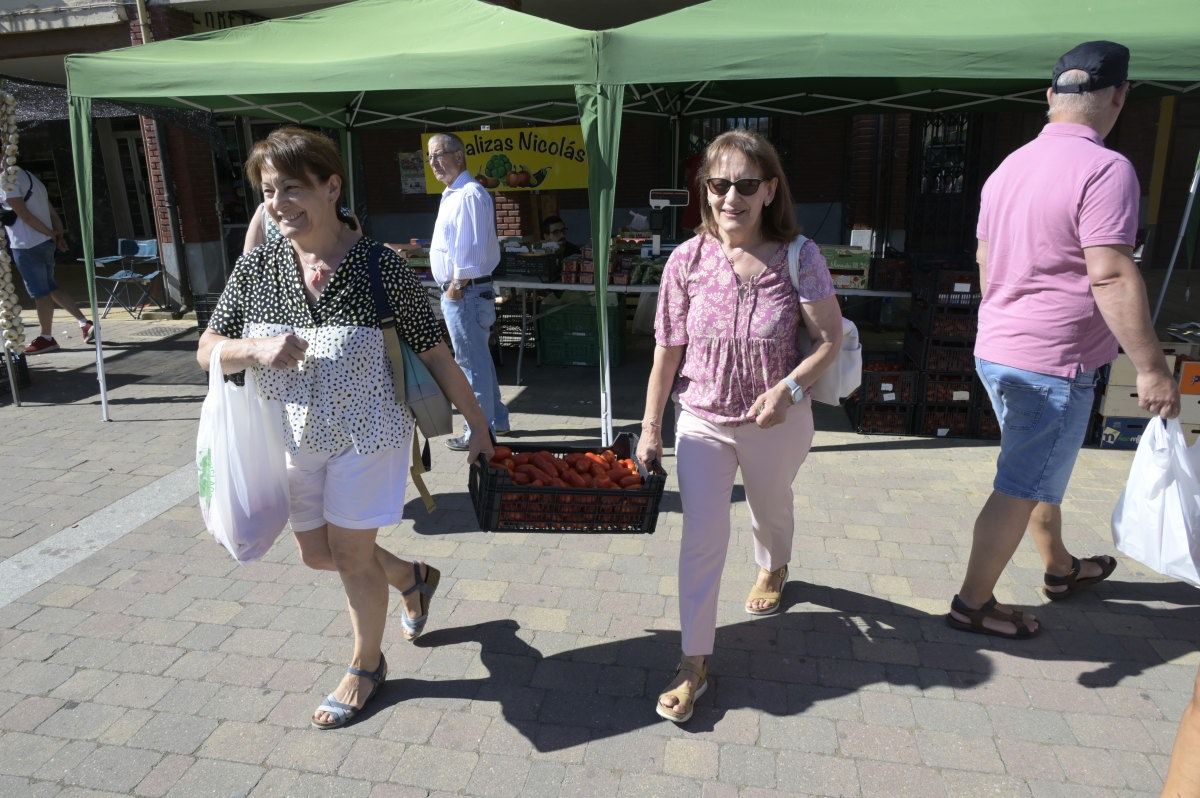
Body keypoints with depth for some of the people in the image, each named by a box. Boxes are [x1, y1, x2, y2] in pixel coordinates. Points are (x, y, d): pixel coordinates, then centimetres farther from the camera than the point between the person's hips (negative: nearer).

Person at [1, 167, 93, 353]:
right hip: (45, 243, 9)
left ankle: (47, 338, 7)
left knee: (39, 292, -1)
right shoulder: (31, 178, 17)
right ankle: (85, 323, 10)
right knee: (51, 287, 17)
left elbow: (24, 214, -17)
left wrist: (51, 233, -8)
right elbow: (52, 212, 13)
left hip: (26, 246, -9)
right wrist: (59, 235, 6)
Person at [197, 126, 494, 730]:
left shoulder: (381, 266, -17)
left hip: (366, 433, -5)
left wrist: (479, 428, -8)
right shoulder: (256, 266, -5)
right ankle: (413, 578, 47)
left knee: (351, 552, 6)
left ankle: (366, 665, 34)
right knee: (316, 553, 18)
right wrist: (257, 350, -22)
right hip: (293, 435, 5)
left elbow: (435, 355, -11)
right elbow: (207, 351, 0)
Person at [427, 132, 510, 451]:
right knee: (481, 360, 18)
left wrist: (456, 287, -17)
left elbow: (472, 250, -23)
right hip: (458, 291, 11)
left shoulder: (469, 194, -16)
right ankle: (496, 420, 30)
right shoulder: (452, 195, 16)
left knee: (472, 364, -2)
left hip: (464, 292, -11)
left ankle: (479, 433, 7)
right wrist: (453, 288, 17)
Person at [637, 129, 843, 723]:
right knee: (703, 536, -4)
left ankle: (772, 568, 62)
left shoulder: (798, 257, -15)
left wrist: (788, 388, -25)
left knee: (770, 509, 26)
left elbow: (829, 339, -9)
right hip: (702, 420, 0)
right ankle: (694, 665, 10)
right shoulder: (687, 260, -11)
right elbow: (667, 350, -5)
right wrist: (651, 425, -2)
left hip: (777, 423, 1)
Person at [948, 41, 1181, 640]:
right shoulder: (1105, 169, -17)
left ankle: (1060, 568, 43)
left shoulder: (1010, 167, 9)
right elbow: (1111, 278, -23)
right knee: (1022, 488, 2)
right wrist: (1152, 368, -18)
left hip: (997, 350, 9)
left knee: (1042, 470, 24)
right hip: (1051, 363, -9)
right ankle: (973, 603, 13)